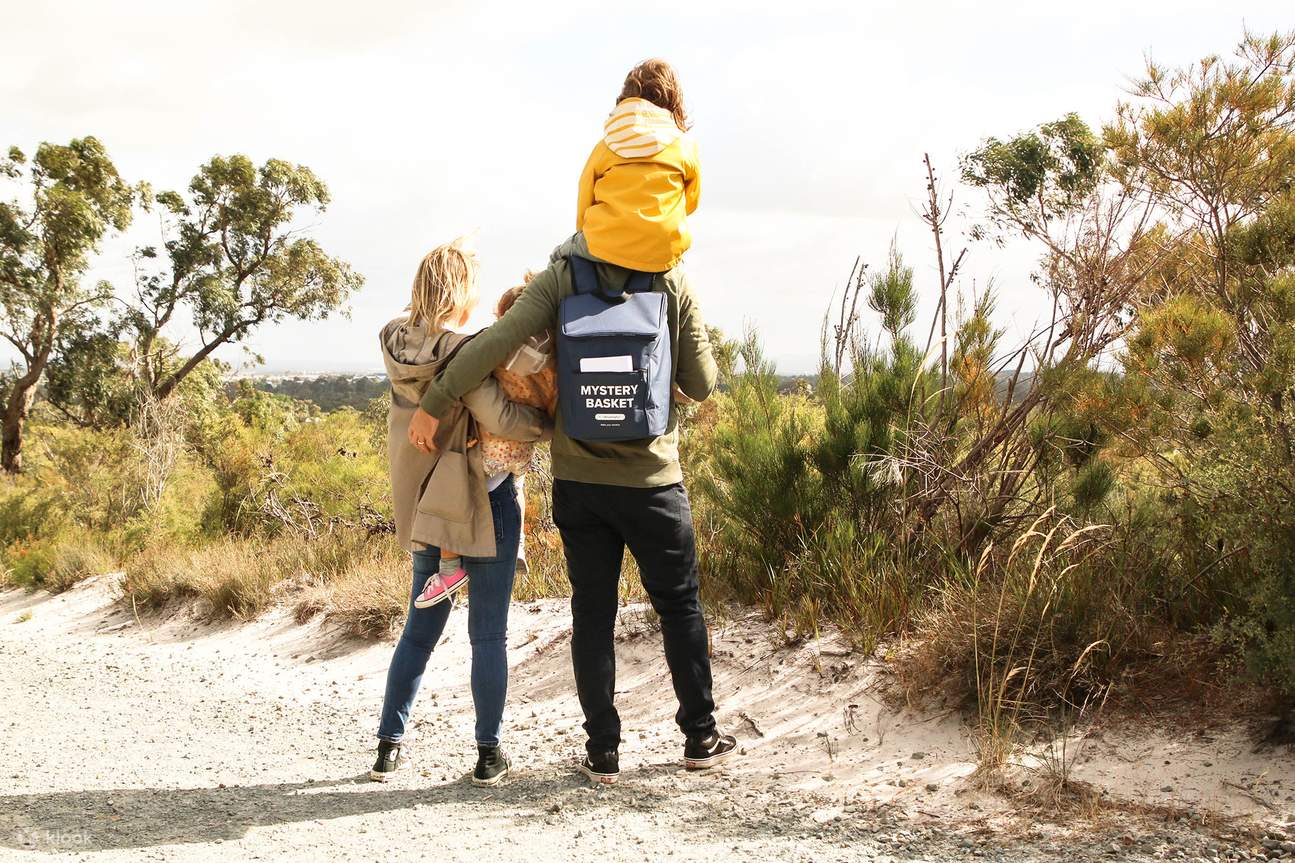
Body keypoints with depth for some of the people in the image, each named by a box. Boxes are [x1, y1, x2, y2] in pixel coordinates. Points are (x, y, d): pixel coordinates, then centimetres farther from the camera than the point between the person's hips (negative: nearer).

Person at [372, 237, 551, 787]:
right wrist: (557, 421, -12)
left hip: (426, 507, 6)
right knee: (489, 634, 4)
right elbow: (500, 418, -27)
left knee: (420, 628, 17)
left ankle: (390, 746, 18)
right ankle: (489, 754, 9)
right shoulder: (461, 352, -20)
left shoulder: (396, 341, 0)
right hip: (483, 504, -6)